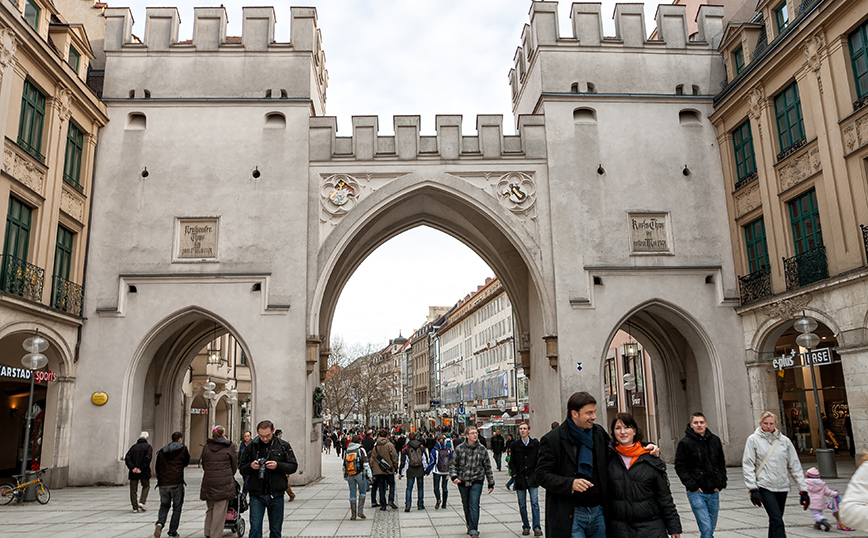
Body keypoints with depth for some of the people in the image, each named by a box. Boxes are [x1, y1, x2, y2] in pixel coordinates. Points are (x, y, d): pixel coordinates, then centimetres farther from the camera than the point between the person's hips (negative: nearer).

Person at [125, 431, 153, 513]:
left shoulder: (133, 447, 10)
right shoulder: (148, 447, -1)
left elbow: (127, 458, -1)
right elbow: (148, 458, -15)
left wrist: (132, 468, -9)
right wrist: (141, 468, -12)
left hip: (133, 472, 3)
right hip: (144, 472, -2)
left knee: (133, 489, 10)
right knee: (146, 486, 17)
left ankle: (135, 507, 8)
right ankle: (142, 502, 1)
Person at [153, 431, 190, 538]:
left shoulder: (162, 451, 10)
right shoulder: (183, 449, -2)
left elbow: (157, 468, 14)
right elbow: (186, 463, 11)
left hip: (163, 484, 3)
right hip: (177, 483, -3)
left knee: (164, 505, 19)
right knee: (177, 508, 9)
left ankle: (160, 523, -7)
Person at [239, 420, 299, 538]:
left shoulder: (283, 446, 2)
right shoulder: (252, 446, 4)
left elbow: (293, 466, 1)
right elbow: (242, 469, 9)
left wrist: (277, 466, -16)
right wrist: (251, 466, -13)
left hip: (276, 494, 0)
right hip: (256, 494, 0)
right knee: (255, 528, -5)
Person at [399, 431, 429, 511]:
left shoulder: (406, 448, -3)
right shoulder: (421, 447, 3)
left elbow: (403, 461, -2)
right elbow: (425, 459, 7)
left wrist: (400, 472, 4)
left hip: (410, 471, -1)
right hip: (420, 471, 1)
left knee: (409, 488, 2)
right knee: (420, 487, 13)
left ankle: (407, 505, -11)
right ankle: (420, 505, 17)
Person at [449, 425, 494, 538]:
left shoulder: (482, 449, 0)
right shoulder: (460, 448, -2)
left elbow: (487, 467, 7)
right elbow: (453, 464, 5)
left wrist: (491, 483, 8)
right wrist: (454, 476, -10)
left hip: (477, 481, -1)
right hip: (462, 481, 1)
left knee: (474, 504, -12)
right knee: (466, 505, 13)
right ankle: (469, 525, 33)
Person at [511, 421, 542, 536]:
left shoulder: (535, 444, 1)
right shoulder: (514, 445, 2)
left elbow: (539, 460, 8)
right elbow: (512, 462, 7)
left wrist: (536, 473, -1)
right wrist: (514, 474, -3)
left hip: (532, 478, -1)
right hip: (520, 478, 1)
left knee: (535, 503, -7)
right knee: (522, 505, 6)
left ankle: (536, 527, -4)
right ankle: (525, 526, 18)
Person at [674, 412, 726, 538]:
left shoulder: (715, 440, 8)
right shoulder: (685, 443, -6)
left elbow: (721, 464, 16)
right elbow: (680, 467, -5)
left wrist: (721, 484, 6)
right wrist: (692, 486, -12)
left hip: (713, 492, 5)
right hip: (696, 493, -5)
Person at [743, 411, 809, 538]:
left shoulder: (784, 440, 6)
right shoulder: (753, 439, -2)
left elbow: (795, 466, 8)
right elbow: (748, 465, -4)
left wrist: (803, 490, 4)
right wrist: (753, 489, -11)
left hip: (782, 487, 4)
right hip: (764, 487, -4)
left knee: (775, 521, 11)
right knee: (777, 521, -13)